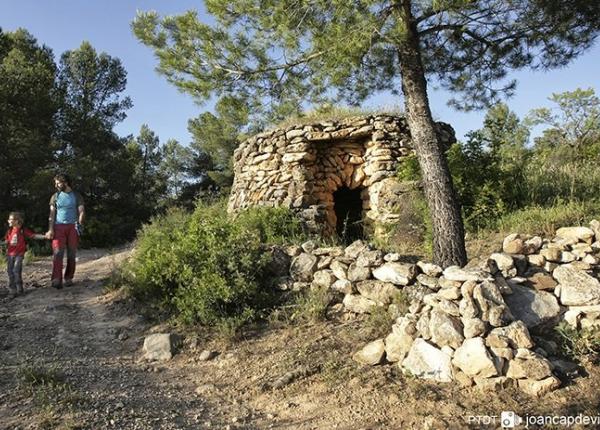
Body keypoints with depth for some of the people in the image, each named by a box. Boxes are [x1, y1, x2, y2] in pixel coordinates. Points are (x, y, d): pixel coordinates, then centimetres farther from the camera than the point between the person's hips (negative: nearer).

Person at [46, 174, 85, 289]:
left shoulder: (76, 195, 8)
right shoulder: (55, 196, 12)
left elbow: (81, 211, 4)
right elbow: (52, 214, 9)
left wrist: (80, 224, -11)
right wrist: (51, 229, -2)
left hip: (72, 226, 0)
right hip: (59, 227, 0)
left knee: (71, 254, 2)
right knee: (57, 253, -12)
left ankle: (68, 278, 11)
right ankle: (56, 280, -18)